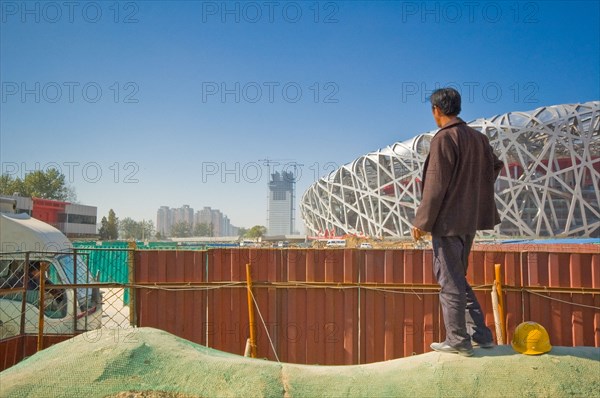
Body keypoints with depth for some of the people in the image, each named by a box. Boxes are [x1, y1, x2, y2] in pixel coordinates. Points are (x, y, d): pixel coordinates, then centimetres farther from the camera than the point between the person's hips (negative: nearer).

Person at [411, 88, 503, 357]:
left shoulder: (443, 138, -14)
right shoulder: (477, 138, 10)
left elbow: (435, 186, -17)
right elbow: (495, 166, 23)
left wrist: (422, 222, -11)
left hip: (447, 221, -8)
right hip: (470, 220, 8)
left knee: (450, 281, 2)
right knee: (458, 278, 19)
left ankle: (458, 340, 10)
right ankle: (480, 333, 23)